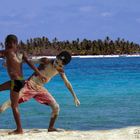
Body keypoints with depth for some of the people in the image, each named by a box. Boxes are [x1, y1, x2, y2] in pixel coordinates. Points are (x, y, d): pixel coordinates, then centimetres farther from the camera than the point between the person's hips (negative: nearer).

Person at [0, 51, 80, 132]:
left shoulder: (60, 71, 1)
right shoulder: (46, 61, -16)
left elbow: (67, 83, 12)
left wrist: (75, 97, 15)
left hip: (40, 89, 6)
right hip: (30, 85, -6)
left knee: (56, 107, 2)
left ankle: (51, 128, 19)